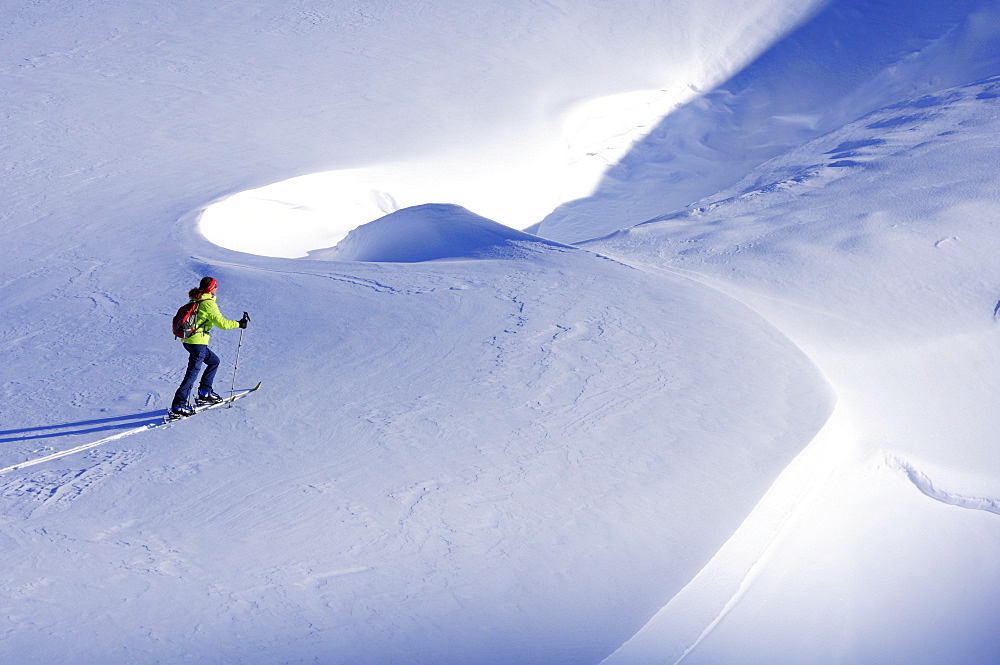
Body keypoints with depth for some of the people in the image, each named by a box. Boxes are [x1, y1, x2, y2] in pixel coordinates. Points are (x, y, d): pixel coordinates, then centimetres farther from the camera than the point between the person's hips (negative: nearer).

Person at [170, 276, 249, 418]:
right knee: (193, 373, -7)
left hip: (188, 340, 9)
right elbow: (221, 323, -16)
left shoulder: (194, 300, 12)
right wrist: (239, 324, -5)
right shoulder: (208, 303, -14)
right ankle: (178, 406, -9)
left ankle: (204, 393, 23)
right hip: (197, 343, -9)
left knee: (214, 361, 23)